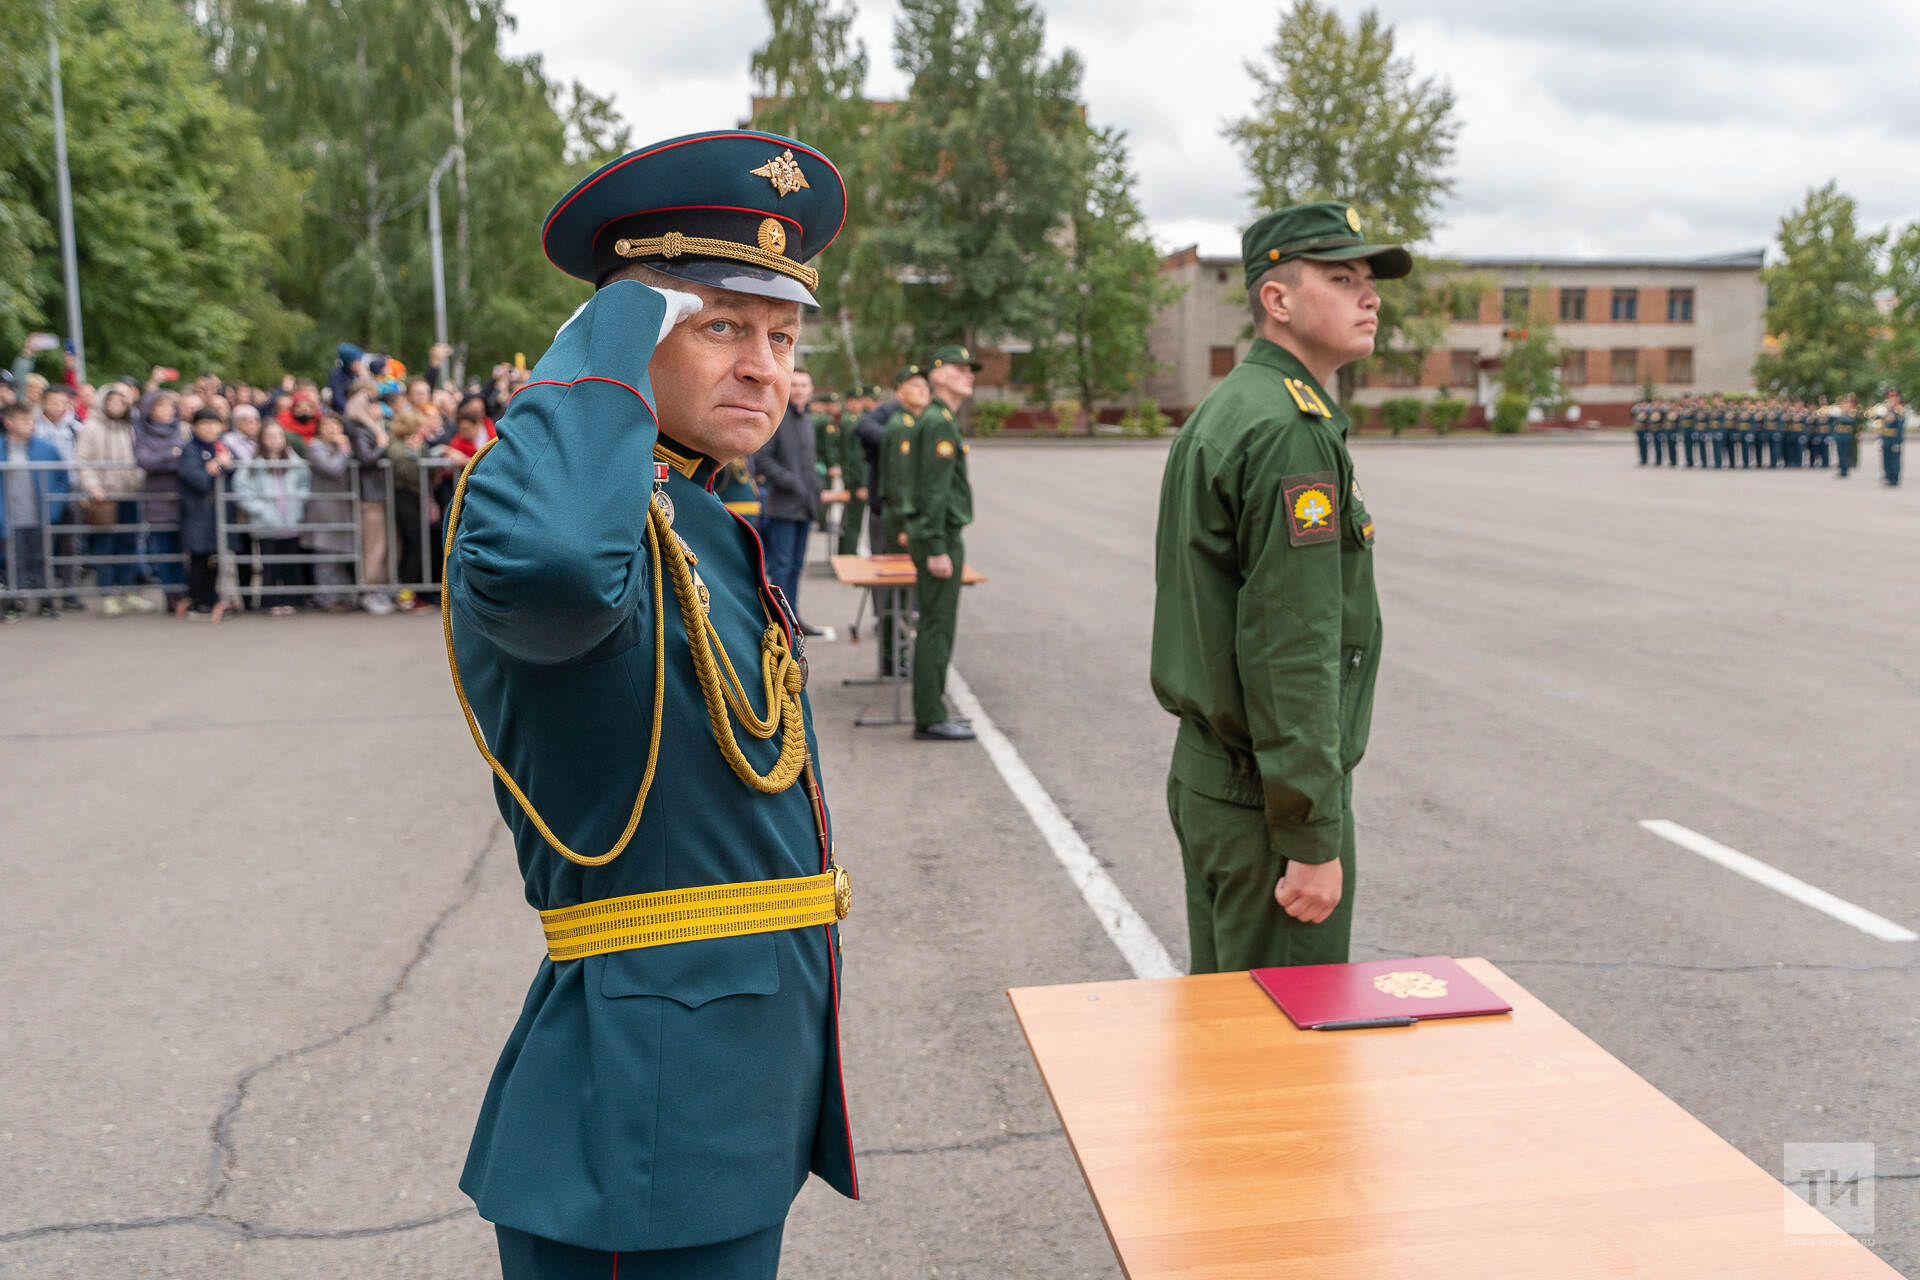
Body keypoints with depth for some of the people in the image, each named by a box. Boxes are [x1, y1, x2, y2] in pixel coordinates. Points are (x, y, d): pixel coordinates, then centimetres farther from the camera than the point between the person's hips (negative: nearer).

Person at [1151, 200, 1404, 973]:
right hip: (1267, 799, -10)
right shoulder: (1292, 433, -19)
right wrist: (1315, 841, -20)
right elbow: (1292, 653, -24)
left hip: (1204, 772, 10)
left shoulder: (1218, 414, 13)